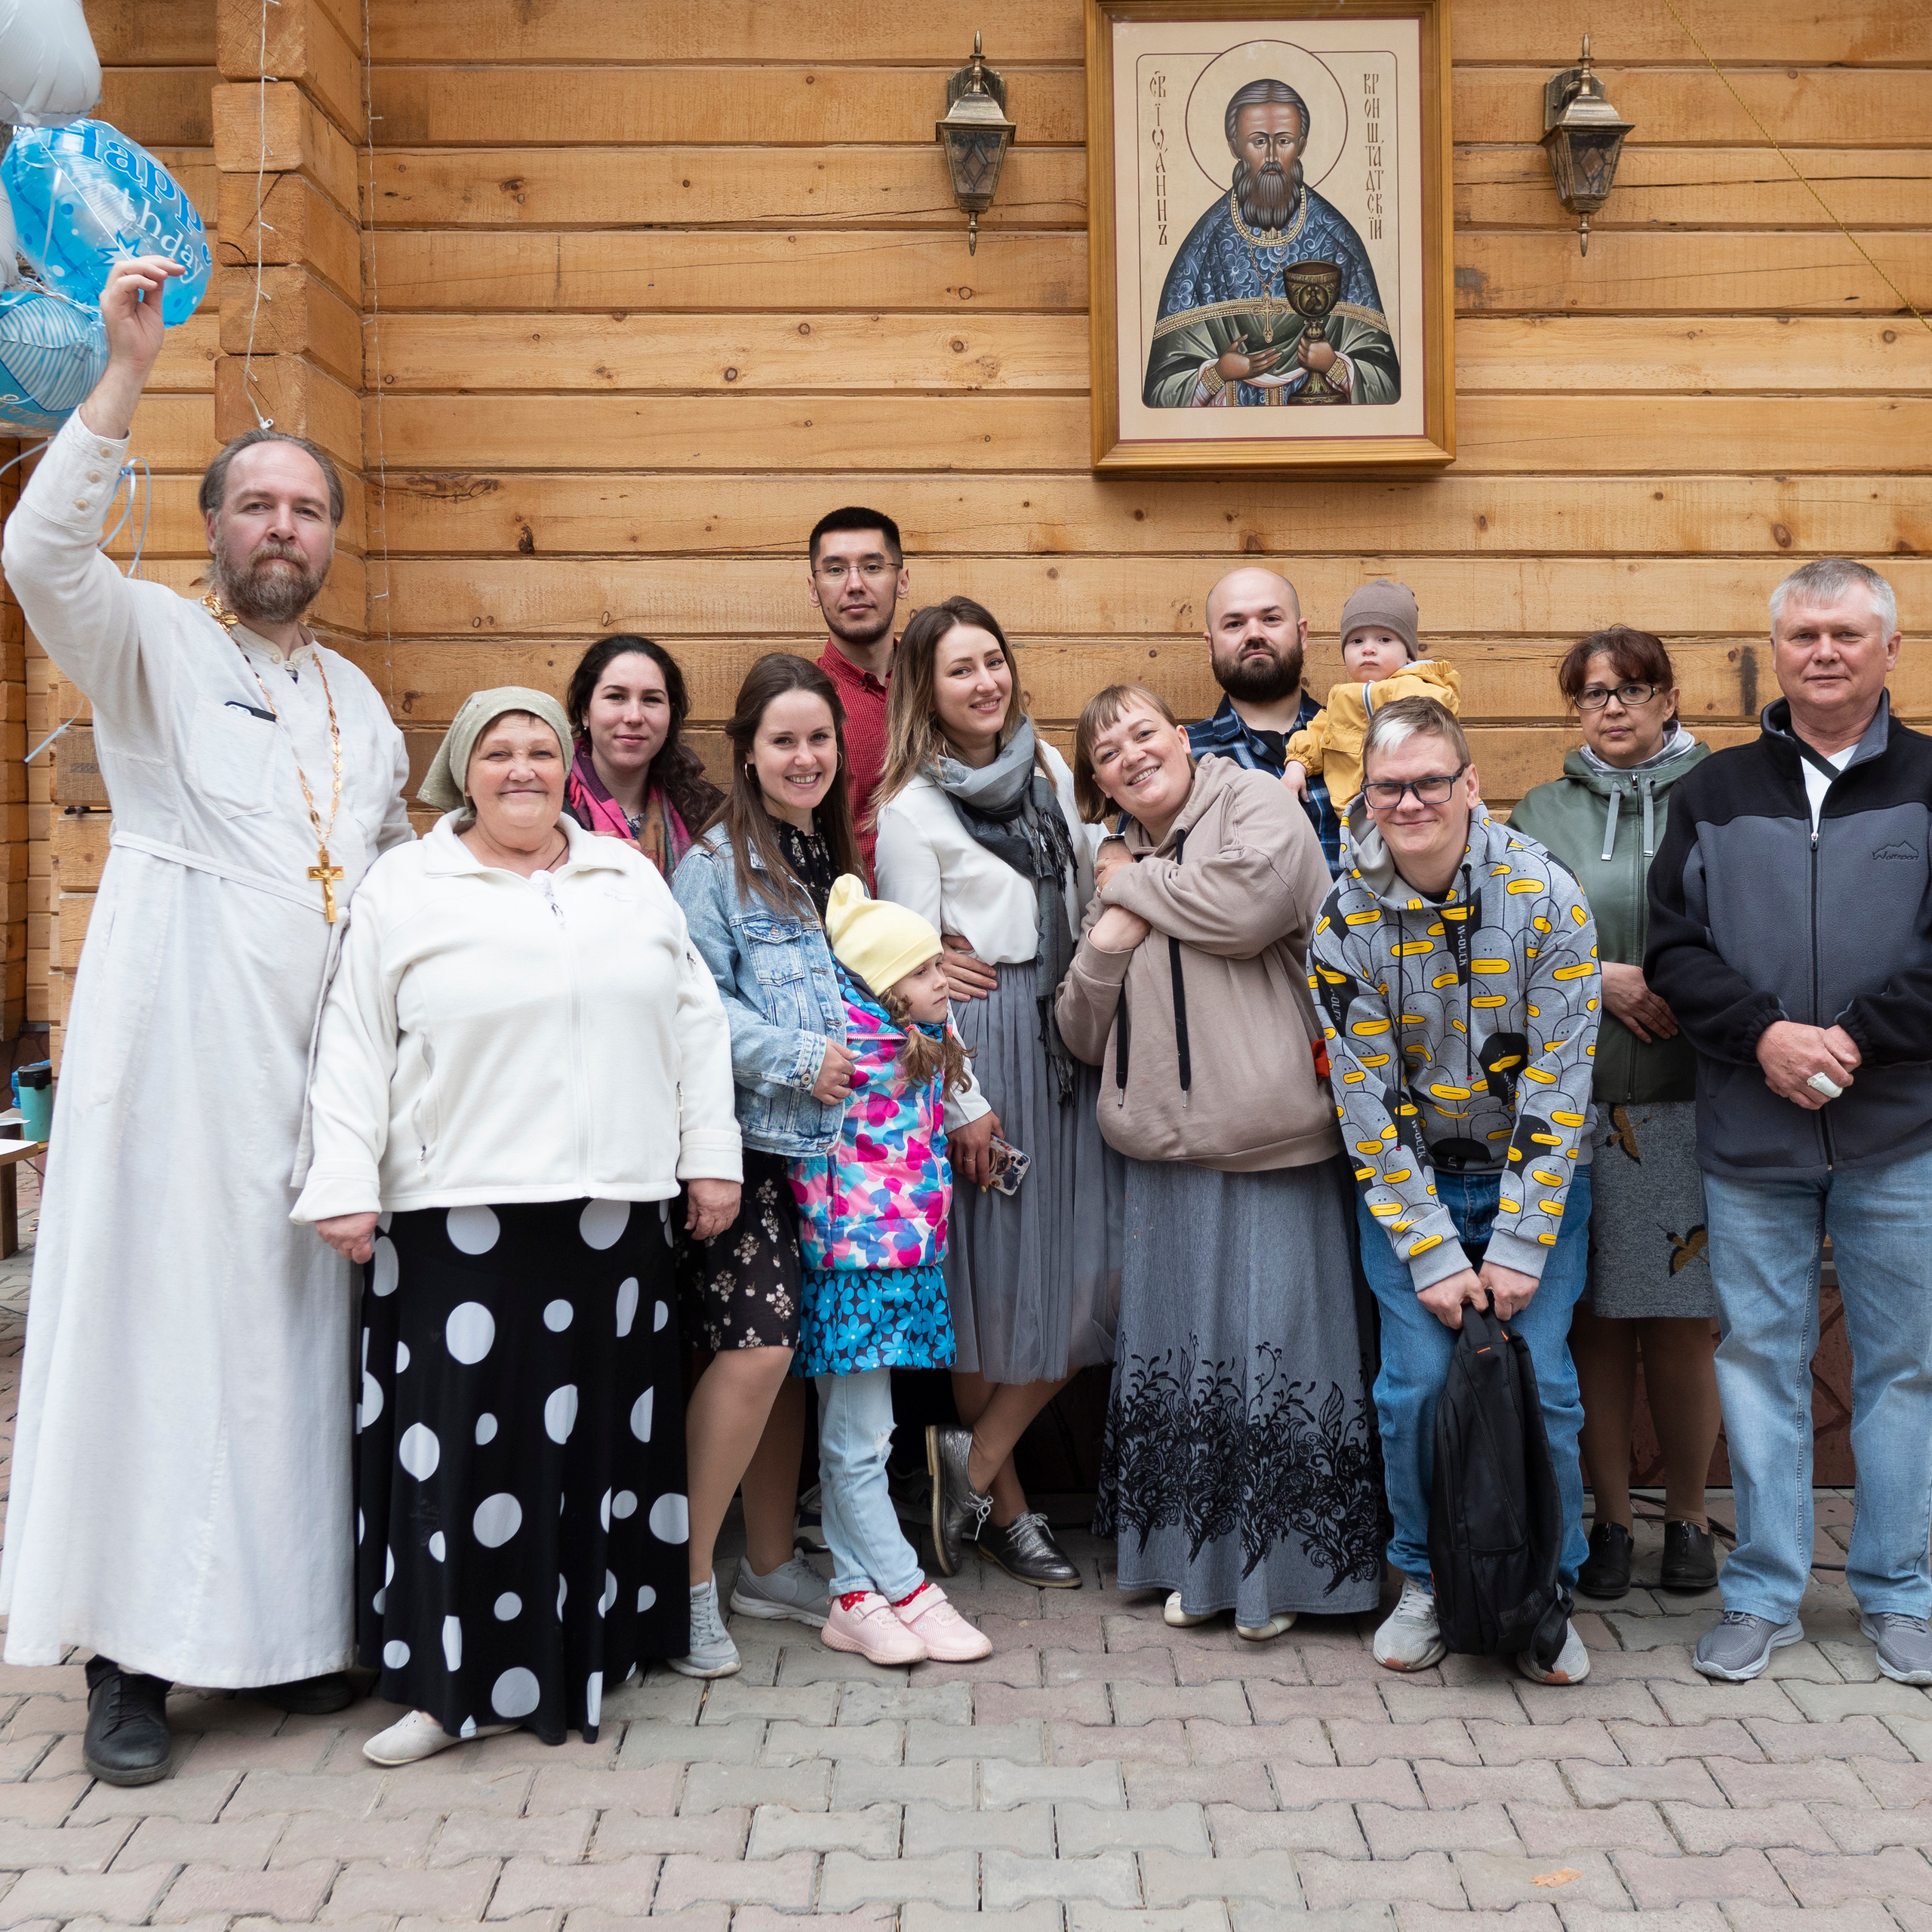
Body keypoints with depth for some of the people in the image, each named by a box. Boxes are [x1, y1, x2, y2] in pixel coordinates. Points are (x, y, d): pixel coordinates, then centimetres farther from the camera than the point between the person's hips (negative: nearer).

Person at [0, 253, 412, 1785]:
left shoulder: (359, 701, 20)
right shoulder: (151, 644, 3)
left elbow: (402, 879, 25)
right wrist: (127, 374, -24)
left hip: (324, 1070, 5)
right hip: (181, 1055, -5)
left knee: (302, 1332, 7)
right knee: (162, 1324, -4)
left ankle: (291, 1626, 16)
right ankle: (134, 1655, 3)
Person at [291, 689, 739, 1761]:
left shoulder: (631, 877, 14)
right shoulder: (405, 887, 4)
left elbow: (693, 1018, 14)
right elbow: (355, 1048, 1)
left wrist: (711, 1152, 7)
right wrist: (344, 1183, -6)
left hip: (615, 1209, 3)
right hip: (460, 1214, -3)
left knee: (600, 1423, 8)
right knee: (465, 1436, -3)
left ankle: (591, 1641, 21)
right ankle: (458, 1676, 6)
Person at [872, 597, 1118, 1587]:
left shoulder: (1051, 768, 13)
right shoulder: (909, 809, -5)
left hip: (1071, 1031, 6)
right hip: (982, 1036, -6)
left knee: (1091, 1265, 1)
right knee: (993, 1272, 1)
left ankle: (973, 1457, 14)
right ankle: (1004, 1506, 15)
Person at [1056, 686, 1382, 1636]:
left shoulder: (1254, 801, 1)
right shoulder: (1120, 870, 18)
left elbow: (1250, 902, -21)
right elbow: (1086, 1037, 18)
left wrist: (1135, 883, -5)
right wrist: (1104, 949, -2)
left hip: (1273, 1148, -6)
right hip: (1168, 1156, 6)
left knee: (1276, 1346, -1)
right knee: (1181, 1350, 9)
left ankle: (1282, 1567, 11)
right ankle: (1197, 1562, 21)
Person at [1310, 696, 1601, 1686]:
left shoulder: (1545, 895, -13)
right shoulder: (1344, 918, -10)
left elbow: (1559, 1081, -12)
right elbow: (1367, 1097, -9)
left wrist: (1519, 1246, -15)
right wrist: (1432, 1253, -14)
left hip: (1535, 1171, 0)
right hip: (1405, 1182, 1)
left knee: (1538, 1381, -7)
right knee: (1417, 1384, -7)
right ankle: (1425, 1583, 15)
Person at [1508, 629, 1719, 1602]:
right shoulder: (1543, 813, 11)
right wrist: (1598, 977, -9)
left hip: (1688, 1097, -1)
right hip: (1572, 1097, 1)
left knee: (1680, 1320, 2)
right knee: (1593, 1318, 5)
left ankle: (1688, 1516, 20)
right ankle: (1610, 1520, 18)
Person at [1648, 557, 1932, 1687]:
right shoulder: (1716, 793, 8)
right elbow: (1676, 949, 2)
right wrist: (1765, 1036, -13)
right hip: (1750, 1138, 1)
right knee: (1761, 1359, 7)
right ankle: (1765, 1595, 18)